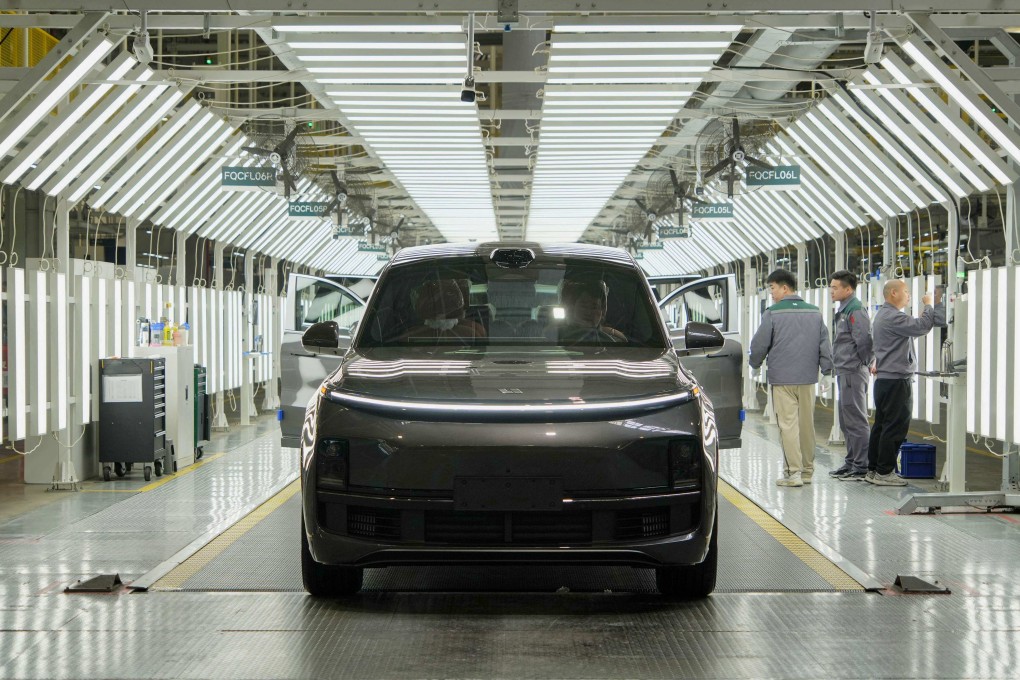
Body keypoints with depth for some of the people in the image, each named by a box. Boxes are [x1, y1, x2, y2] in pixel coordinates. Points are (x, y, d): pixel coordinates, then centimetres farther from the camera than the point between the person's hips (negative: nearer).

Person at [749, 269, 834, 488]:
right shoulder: (814, 312, 8)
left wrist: (755, 365, 16)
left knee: (788, 424, -4)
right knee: (807, 424, 11)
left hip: (782, 379, -5)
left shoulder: (772, 313, -7)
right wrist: (827, 371, 15)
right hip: (808, 379, 5)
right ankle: (807, 470, 16)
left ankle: (793, 472, -9)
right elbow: (825, 343, 10)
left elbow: (759, 344, -2)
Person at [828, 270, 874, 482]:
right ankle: (851, 462, 23)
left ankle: (861, 467, -4)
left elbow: (864, 342, -20)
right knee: (846, 422, 15)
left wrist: (864, 364, -9)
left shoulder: (855, 311, -15)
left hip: (853, 373, -10)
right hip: (844, 373, 10)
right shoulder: (842, 311, 16)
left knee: (856, 421, -7)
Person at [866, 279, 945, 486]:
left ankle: (873, 469, 16)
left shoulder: (884, 315, 19)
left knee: (882, 425, 12)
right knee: (895, 426, -7)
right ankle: (884, 472, -6)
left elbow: (914, 329, 19)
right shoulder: (892, 317, -16)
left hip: (885, 379, 11)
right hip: (896, 380, -11)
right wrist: (928, 306, -8)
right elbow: (921, 327, -24)